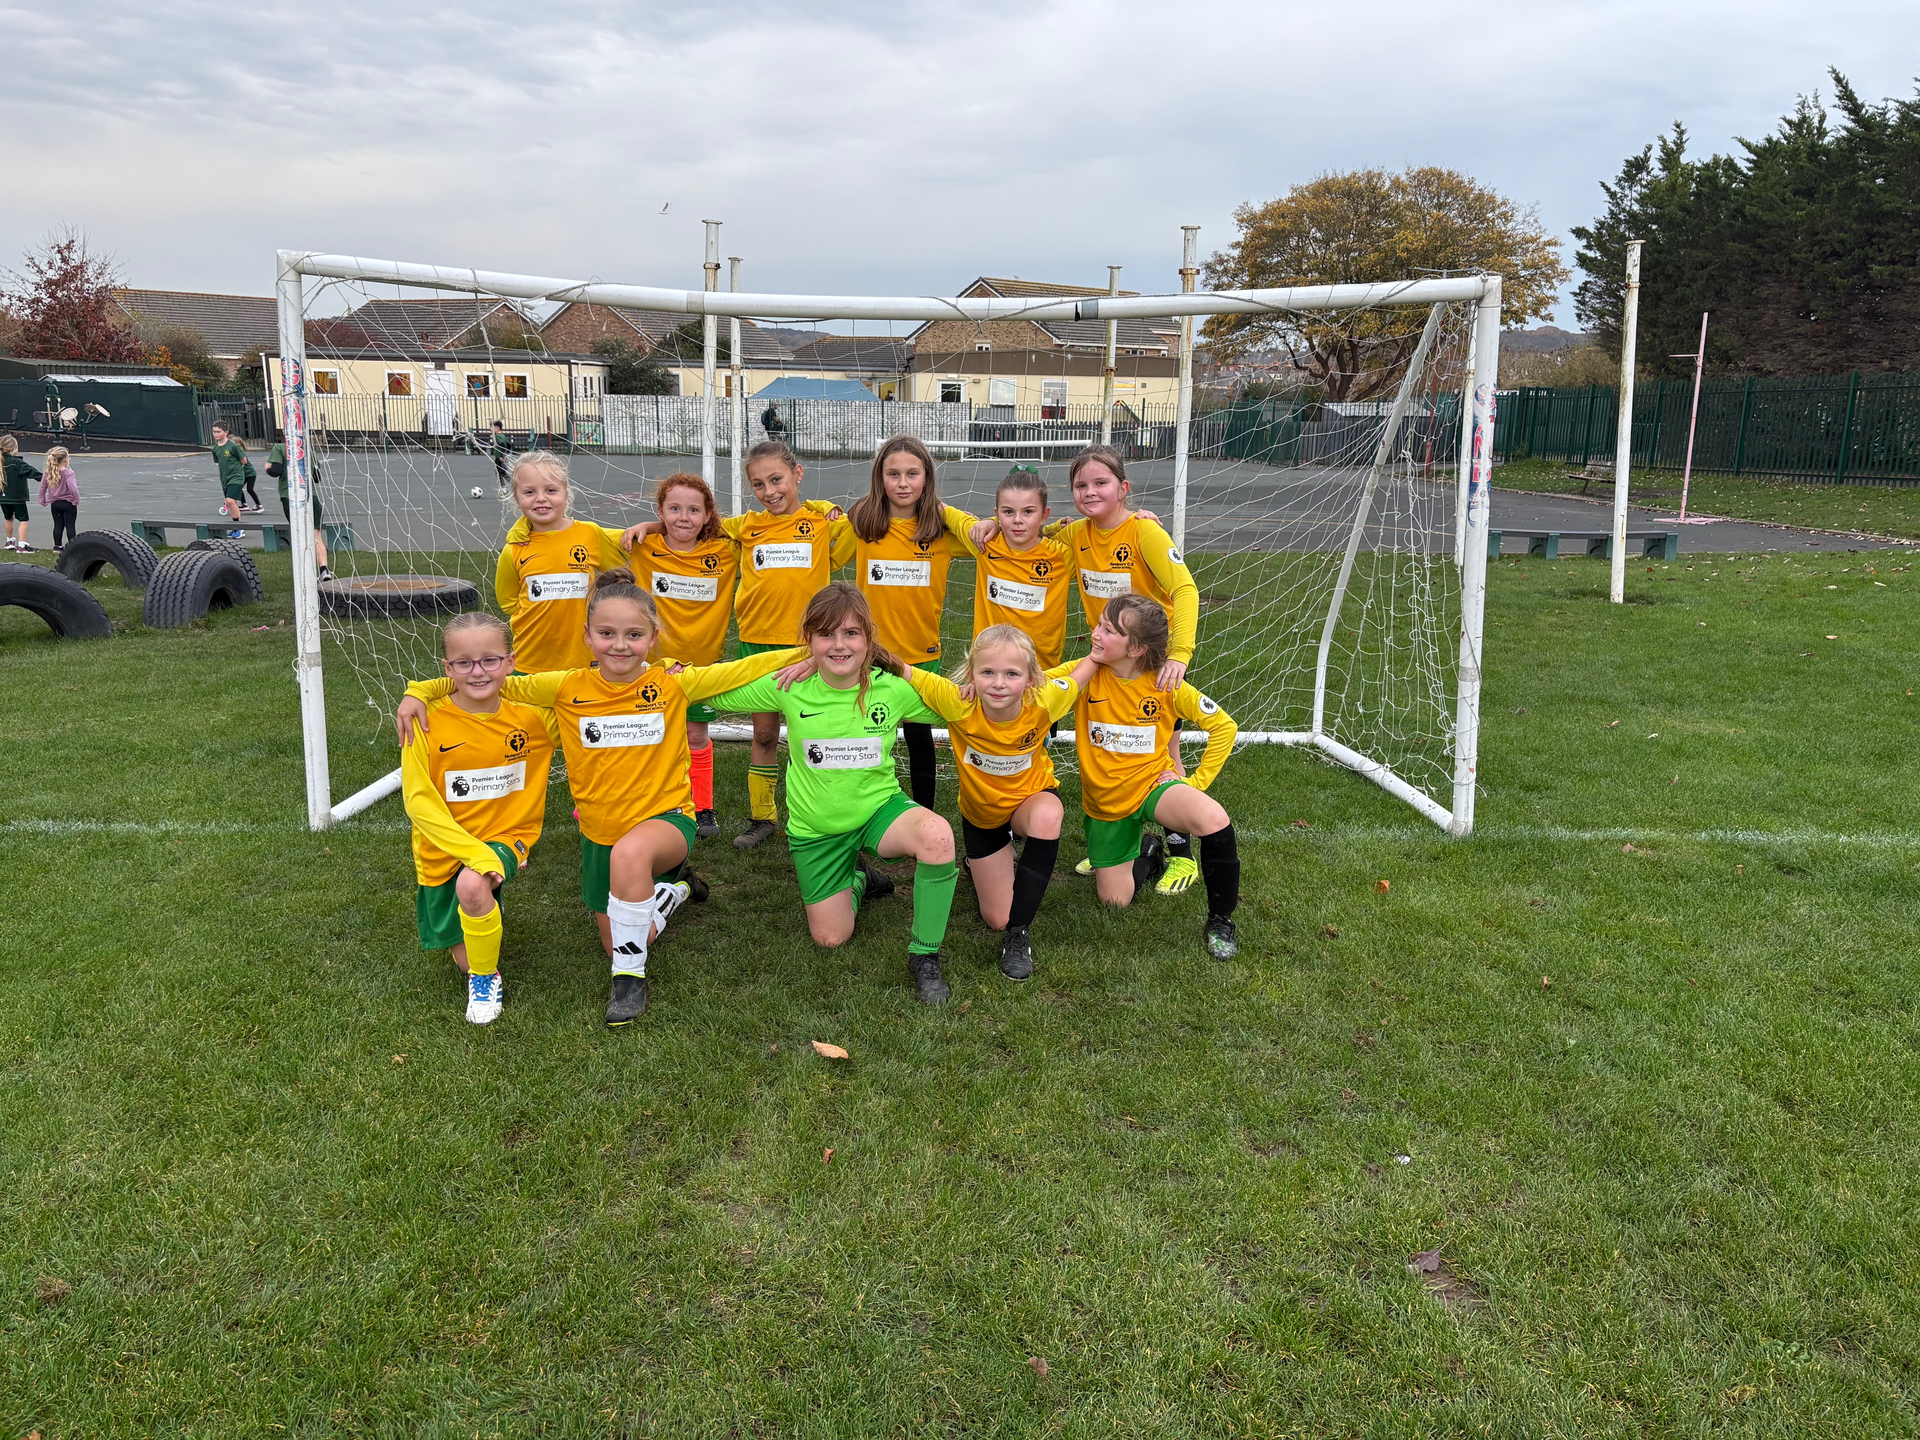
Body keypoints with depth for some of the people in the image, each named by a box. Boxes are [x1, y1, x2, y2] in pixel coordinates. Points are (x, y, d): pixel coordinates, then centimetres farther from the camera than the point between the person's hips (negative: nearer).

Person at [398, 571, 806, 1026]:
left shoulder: (672, 684, -9)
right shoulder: (567, 688, -7)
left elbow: (744, 670, -6)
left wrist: (809, 654, -13)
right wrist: (420, 693, -11)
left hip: (665, 818, -4)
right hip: (599, 832, 4)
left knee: (630, 852, -40)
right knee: (618, 944, 12)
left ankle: (630, 976, -20)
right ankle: (671, 886, 43)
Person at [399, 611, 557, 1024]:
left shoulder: (531, 718, -11)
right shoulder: (427, 724, -18)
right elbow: (419, 802, -18)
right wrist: (475, 852, -27)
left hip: (505, 838, -1)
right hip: (445, 848, 1)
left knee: (472, 887, -35)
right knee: (468, 960, 8)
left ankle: (486, 976, -9)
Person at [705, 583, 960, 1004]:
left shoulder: (893, 688, -15)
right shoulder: (790, 687, -14)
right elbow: (712, 693, -5)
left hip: (878, 808, -1)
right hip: (814, 828, 2)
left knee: (936, 835, -35)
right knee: (831, 938, 6)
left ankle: (925, 955, -14)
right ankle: (856, 880, 42)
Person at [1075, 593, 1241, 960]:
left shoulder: (1167, 685, -14)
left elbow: (1224, 726, -4)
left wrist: (1198, 781, -8)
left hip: (1152, 783, -2)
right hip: (1105, 802, 2)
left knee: (1213, 820, -33)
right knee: (1116, 900, 4)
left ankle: (1220, 919, -10)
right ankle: (1147, 854, 39)